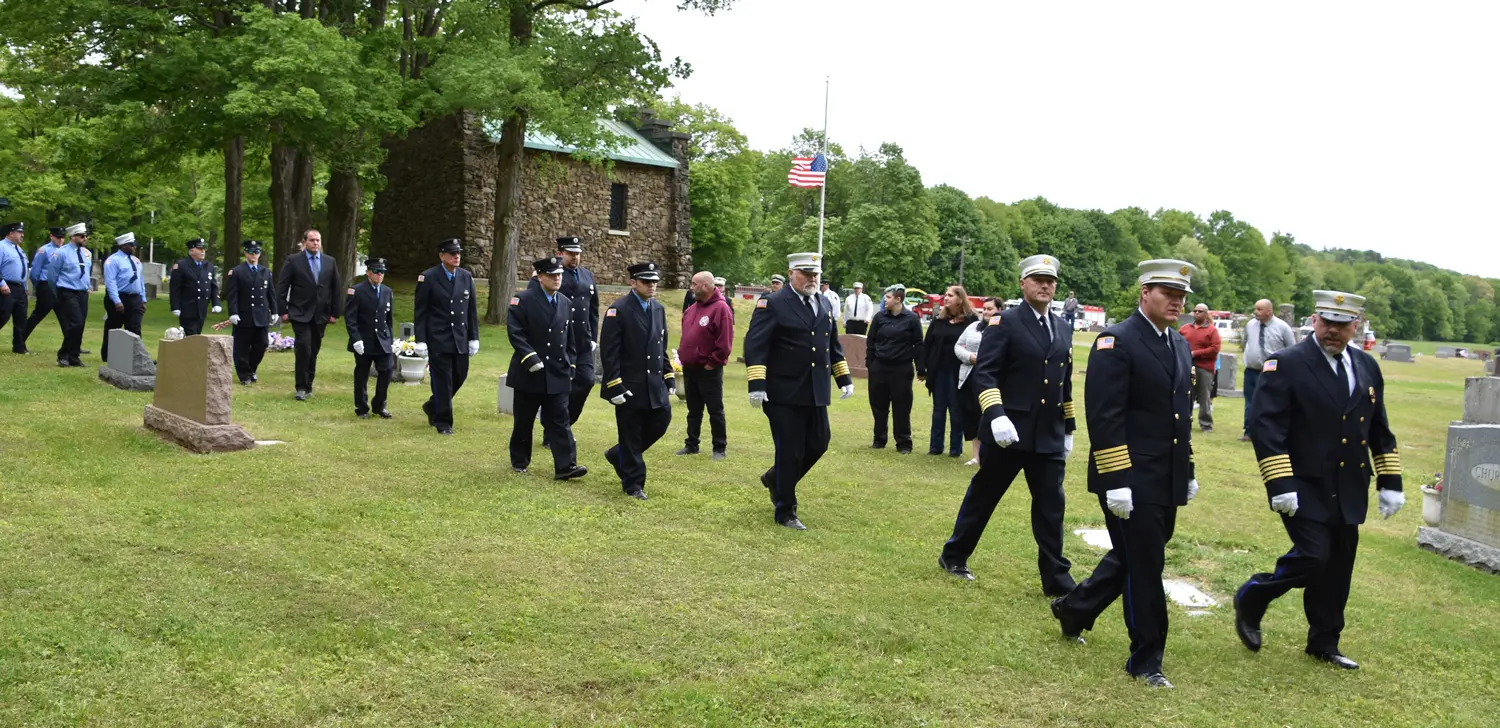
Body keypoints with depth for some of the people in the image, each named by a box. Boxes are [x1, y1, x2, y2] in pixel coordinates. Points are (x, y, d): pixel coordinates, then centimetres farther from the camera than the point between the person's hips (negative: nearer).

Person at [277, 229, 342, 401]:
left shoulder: (330, 262, 8)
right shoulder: (293, 261, -1)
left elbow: (337, 289, 10)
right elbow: (282, 287, -2)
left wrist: (335, 313, 5)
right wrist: (283, 311, -7)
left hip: (321, 315, 3)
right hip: (300, 313, -3)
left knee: (314, 351, 8)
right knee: (303, 348, -13)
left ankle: (308, 386, 18)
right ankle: (301, 387, -3)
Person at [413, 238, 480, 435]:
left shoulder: (467, 277, 6)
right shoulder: (428, 278, -6)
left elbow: (472, 310, 10)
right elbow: (419, 311, -6)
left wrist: (474, 337, 6)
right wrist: (420, 340, -10)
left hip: (460, 339, 5)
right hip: (438, 339, -5)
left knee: (459, 377, 11)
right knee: (443, 380, -2)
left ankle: (432, 406, 35)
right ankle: (443, 422, 11)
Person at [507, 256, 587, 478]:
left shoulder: (566, 303, 10)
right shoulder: (523, 300, -8)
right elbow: (515, 331, -14)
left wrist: (569, 364, 11)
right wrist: (530, 358, -21)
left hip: (558, 375, 4)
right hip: (529, 373, -4)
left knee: (560, 421, -2)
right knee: (524, 420, 9)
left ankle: (565, 466, -5)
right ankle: (519, 461, 25)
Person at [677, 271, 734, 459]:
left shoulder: (720, 308, -14)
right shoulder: (692, 309, 11)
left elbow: (724, 343, -19)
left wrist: (712, 363, -15)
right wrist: (682, 355, 13)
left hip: (709, 371, -8)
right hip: (689, 368, 8)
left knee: (715, 411, 1)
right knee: (693, 410, 15)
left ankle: (720, 448, 9)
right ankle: (691, 445, 24)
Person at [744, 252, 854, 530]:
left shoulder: (825, 306, 13)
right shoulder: (772, 304, -8)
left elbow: (833, 346, 22)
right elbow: (755, 345, -14)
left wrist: (844, 379, 16)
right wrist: (756, 385, -22)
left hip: (816, 393, 7)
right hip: (785, 394, -7)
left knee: (818, 444, 11)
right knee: (790, 452, -1)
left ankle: (775, 479, 35)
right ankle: (786, 512, 14)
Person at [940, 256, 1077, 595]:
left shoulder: (1063, 328, 12)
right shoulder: (1004, 323, -8)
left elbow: (1064, 382, 18)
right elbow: (983, 373, -15)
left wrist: (1068, 427, 18)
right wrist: (996, 415, -27)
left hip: (1049, 436, 5)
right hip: (1009, 431, -5)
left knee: (1051, 506, 4)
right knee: (983, 497, 9)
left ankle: (1056, 579, 12)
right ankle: (954, 556, 26)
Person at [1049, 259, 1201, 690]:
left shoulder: (1180, 345, 13)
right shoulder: (1116, 343, -13)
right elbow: (1104, 417, -19)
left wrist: (1188, 471, 18)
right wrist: (1117, 481, -22)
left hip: (1168, 482, 8)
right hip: (1132, 482, -8)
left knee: (1132, 558, 17)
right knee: (1144, 568, 0)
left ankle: (1074, 609, 37)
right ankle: (1146, 659, 14)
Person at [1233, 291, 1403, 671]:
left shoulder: (1367, 366, 10)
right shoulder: (1286, 364, -10)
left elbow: (1380, 430, 17)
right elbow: (1265, 426, -16)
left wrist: (1390, 482, 12)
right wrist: (1280, 485, -22)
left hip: (1348, 492, 6)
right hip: (1305, 488, -6)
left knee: (1337, 569, 10)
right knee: (1313, 556, -13)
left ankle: (1324, 644, 25)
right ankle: (1250, 600, 12)